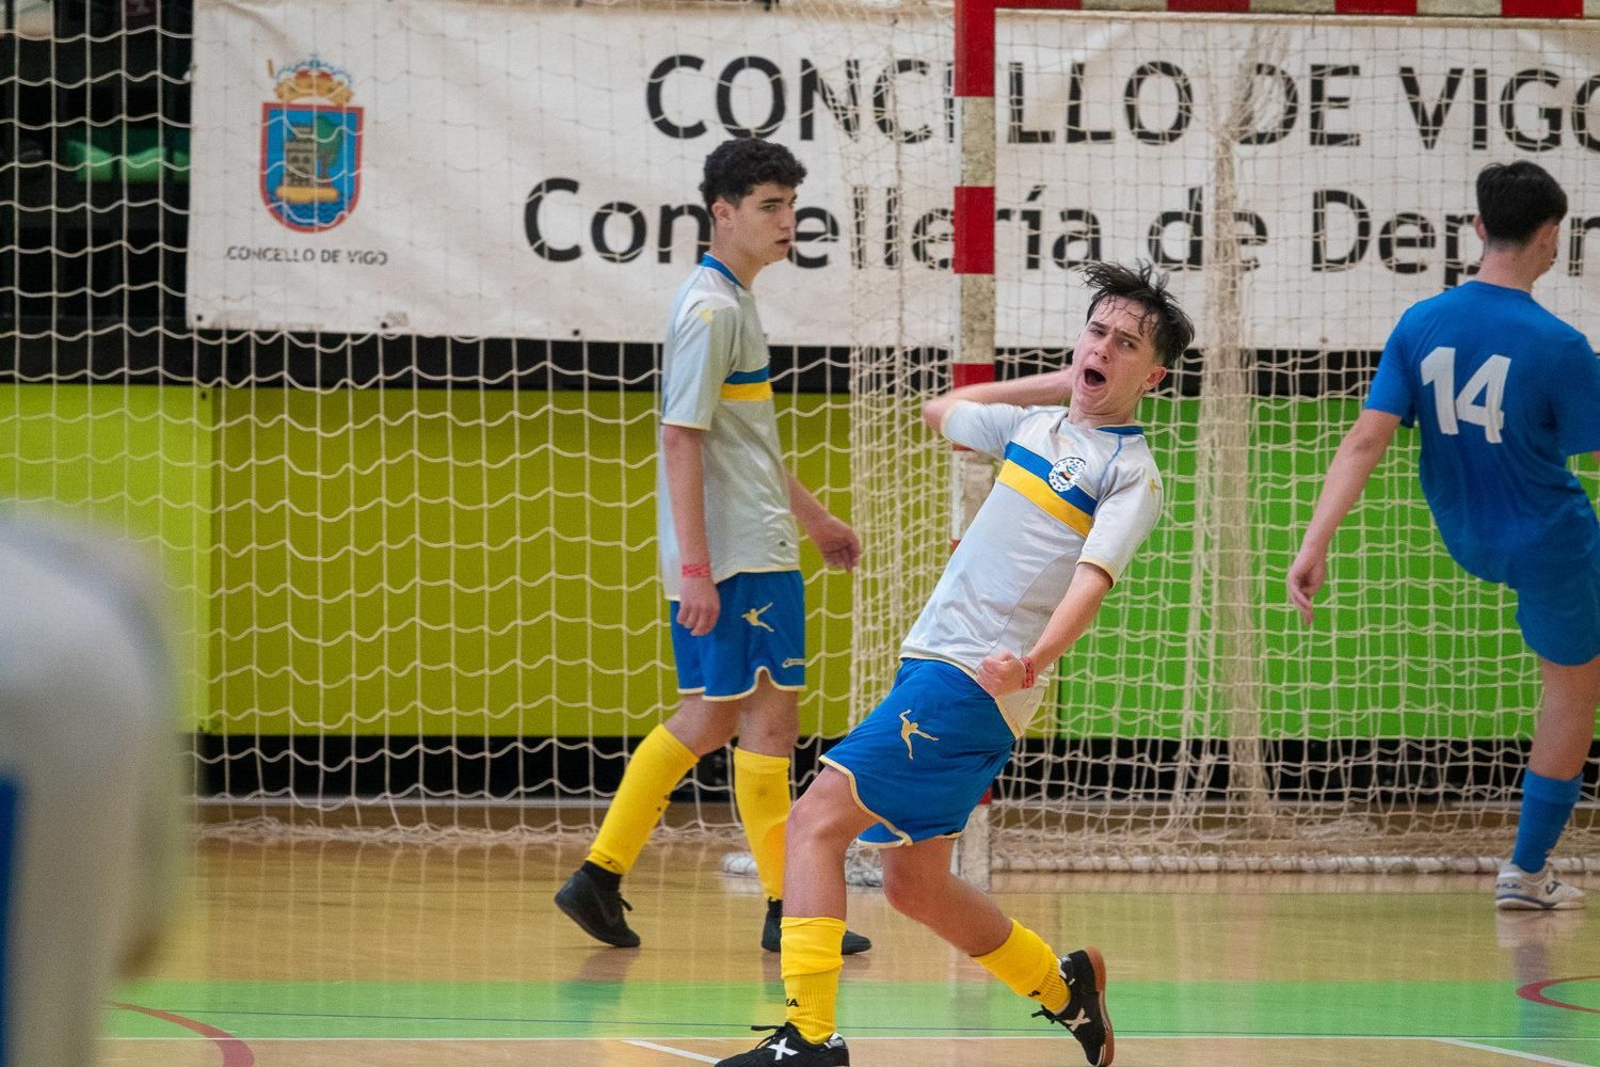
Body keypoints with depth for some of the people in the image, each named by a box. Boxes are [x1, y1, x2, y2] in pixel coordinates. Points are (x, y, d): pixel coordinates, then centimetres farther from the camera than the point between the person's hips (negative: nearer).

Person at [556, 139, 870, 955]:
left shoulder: (732, 303, 17)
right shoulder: (713, 310, -14)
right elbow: (683, 441, -19)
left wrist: (812, 516, 33)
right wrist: (695, 566, -22)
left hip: (754, 545, 10)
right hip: (741, 554, -10)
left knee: (709, 718, 12)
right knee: (769, 715, -4)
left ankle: (599, 877, 13)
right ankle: (787, 911, 1)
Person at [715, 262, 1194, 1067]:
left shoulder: (1131, 474, -5)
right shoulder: (1035, 422, 16)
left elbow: (1093, 577, -22)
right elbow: (940, 413, 37)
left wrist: (1036, 658, -38)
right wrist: (1049, 385, 30)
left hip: (975, 682, -8)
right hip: (932, 667, 8)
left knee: (816, 820, -17)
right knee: (915, 885, 16)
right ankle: (1065, 985, 34)